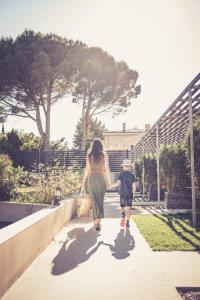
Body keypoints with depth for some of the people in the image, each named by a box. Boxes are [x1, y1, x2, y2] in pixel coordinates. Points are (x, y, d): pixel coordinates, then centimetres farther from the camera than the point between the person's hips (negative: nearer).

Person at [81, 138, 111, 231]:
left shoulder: (89, 155, 1)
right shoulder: (104, 155, 0)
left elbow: (87, 169, -2)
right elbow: (107, 169, 0)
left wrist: (83, 183, 3)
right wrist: (109, 181, 10)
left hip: (92, 178, 1)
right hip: (101, 178, 0)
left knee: (94, 200, 8)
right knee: (100, 199, 9)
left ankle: (96, 220, 6)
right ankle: (98, 220, 4)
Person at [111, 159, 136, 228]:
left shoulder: (121, 174, -1)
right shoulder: (132, 175, 4)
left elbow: (118, 183, -10)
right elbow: (134, 186, 1)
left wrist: (111, 185, 2)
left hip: (123, 193, -1)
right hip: (130, 193, 1)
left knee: (123, 207, 12)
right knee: (128, 208, 4)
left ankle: (123, 214, -16)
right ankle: (127, 223, -2)